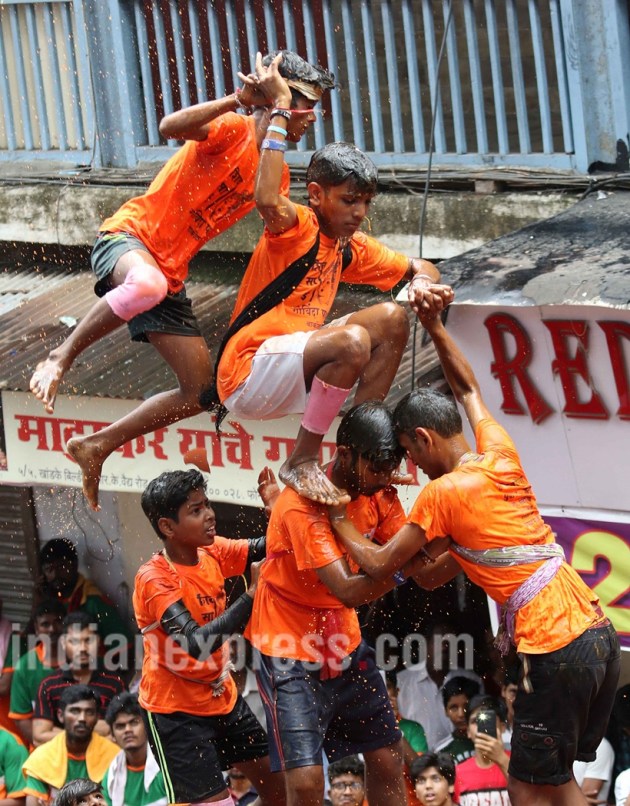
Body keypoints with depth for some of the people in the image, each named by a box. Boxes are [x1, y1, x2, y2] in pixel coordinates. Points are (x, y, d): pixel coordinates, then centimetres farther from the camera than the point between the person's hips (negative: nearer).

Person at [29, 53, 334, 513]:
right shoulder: (233, 129, -11)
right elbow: (171, 128, -30)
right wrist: (238, 100, -36)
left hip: (172, 273, 8)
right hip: (129, 237, -8)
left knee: (200, 392, 4)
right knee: (147, 284, -45)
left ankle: (96, 448, 17)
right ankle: (62, 358, -23)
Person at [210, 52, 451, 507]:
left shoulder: (350, 247, 14)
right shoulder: (296, 228, -11)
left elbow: (419, 268, 25)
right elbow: (268, 200, -35)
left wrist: (421, 283, -2)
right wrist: (280, 109, -29)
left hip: (294, 375, 9)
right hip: (248, 373, -9)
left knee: (392, 319, 5)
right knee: (352, 340, -30)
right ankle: (302, 463, -19)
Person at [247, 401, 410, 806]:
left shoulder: (380, 494, -4)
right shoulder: (304, 504, -26)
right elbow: (349, 591, -33)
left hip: (344, 643, 7)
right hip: (290, 650, -7)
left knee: (389, 761, 7)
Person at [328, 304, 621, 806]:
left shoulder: (442, 493, -6)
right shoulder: (502, 456, 12)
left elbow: (379, 566, 5)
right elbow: (468, 390, 31)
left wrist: (338, 519, 19)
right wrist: (435, 327, 29)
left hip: (554, 648, -8)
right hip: (600, 633, 8)